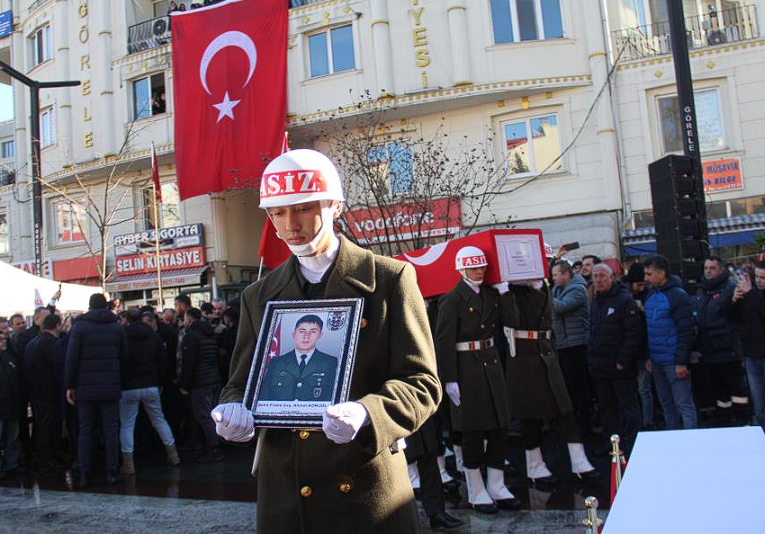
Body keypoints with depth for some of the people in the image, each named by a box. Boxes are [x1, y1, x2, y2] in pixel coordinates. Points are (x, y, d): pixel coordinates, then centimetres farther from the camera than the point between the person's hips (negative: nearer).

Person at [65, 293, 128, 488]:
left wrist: (69, 386, -1)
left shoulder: (79, 326, -3)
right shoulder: (117, 327, 4)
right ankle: (111, 473, 5)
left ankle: (84, 474, 7)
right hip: (110, 388, 1)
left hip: (85, 387, -1)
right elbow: (124, 356, 5)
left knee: (85, 431, 8)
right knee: (111, 431, 6)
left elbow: (72, 358, -6)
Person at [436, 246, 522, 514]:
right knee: (473, 430, 3)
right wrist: (449, 379, -18)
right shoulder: (452, 300, -11)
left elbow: (510, 319, 0)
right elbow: (444, 341, -14)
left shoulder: (491, 293, 9)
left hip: (491, 364, 7)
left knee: (498, 425, 11)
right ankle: (476, 492, 17)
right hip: (467, 368, -7)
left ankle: (497, 487, 24)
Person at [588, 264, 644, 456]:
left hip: (620, 368, -7)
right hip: (599, 367, 8)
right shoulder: (595, 301, 14)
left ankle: (629, 446, 7)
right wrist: (591, 357, 12)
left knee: (628, 406, 1)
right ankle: (611, 441, 25)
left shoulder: (624, 300, -11)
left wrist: (623, 361, -18)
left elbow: (634, 333, -16)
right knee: (606, 407, 15)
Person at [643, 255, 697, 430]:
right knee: (666, 404, 16)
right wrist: (648, 356, 13)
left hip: (674, 361, -8)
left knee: (684, 405, -1)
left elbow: (685, 332, -16)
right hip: (656, 361, 8)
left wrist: (681, 362, -18)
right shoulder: (651, 294, 10)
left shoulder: (678, 296, -13)